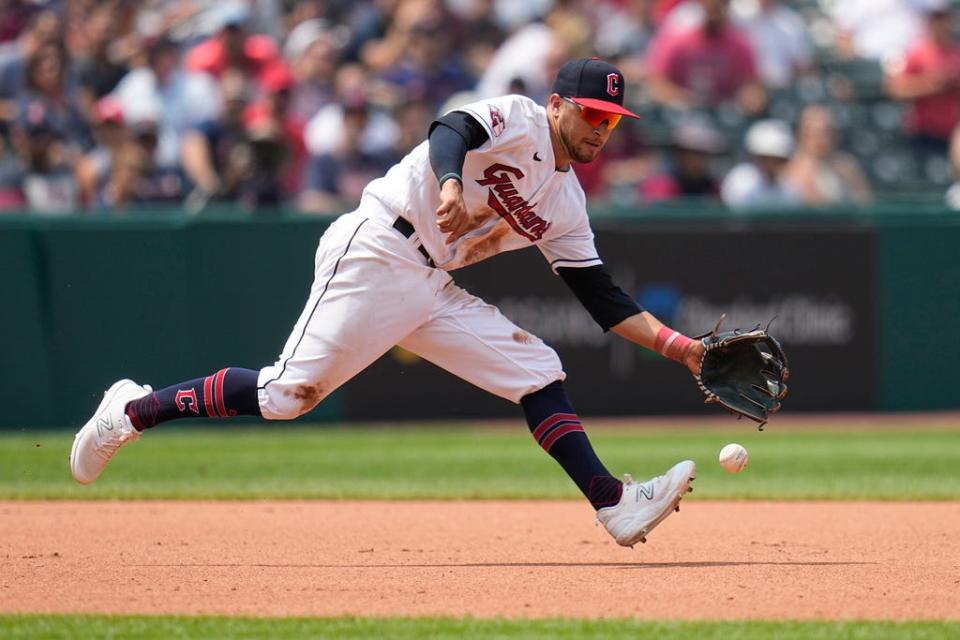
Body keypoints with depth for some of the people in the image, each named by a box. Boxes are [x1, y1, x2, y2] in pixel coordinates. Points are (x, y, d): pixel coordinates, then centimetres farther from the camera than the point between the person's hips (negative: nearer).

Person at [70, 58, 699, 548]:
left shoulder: (564, 202, 17)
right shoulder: (517, 119, -6)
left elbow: (601, 294, 19)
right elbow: (452, 129, -27)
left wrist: (672, 342, 9)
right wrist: (449, 187, -48)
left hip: (431, 290, 9)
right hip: (374, 255, -8)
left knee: (537, 371, -2)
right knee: (289, 393, -13)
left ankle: (615, 504, -7)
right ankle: (133, 411, 0)